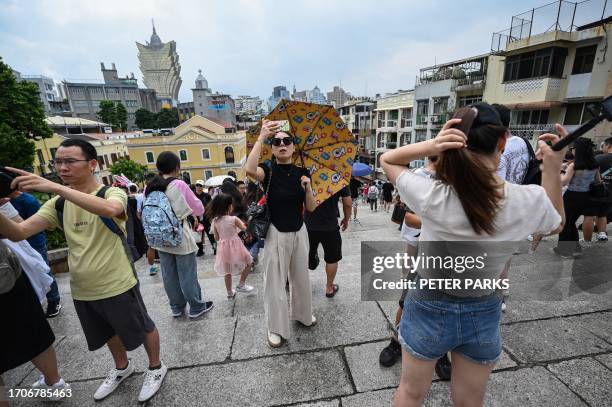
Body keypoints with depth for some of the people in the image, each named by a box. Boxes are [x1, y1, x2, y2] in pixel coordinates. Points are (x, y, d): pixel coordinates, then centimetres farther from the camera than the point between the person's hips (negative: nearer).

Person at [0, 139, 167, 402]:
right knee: (109, 332, 27)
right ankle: (122, 368, 53)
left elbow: (110, 209, -39)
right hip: (81, 290, 6)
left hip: (118, 286, -6)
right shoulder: (58, 204, 3)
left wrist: (54, 187, -41)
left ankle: (156, 368, 39)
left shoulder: (112, 193, -15)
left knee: (142, 328, 13)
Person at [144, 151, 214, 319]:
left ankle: (177, 307, 32)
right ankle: (197, 307, 23)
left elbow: (144, 214, 9)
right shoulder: (179, 185, -15)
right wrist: (187, 208, 11)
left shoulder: (149, 188, 1)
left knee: (169, 275, 16)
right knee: (187, 275, 7)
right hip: (180, 238, -5)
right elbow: (200, 210, -7)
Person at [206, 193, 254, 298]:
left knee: (227, 271, 18)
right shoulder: (234, 219, -17)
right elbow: (244, 228, -2)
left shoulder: (215, 221, -4)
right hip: (234, 245, -5)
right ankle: (241, 285, 18)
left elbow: (216, 238, 4)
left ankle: (230, 293, 31)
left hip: (223, 247, 5)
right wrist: (240, 221, 16)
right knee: (249, 262, 17)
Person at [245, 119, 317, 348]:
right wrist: (261, 137, -32)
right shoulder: (269, 171, -9)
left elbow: (311, 208, -1)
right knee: (275, 283, 7)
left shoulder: (301, 173, 1)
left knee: (301, 278, 21)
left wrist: (307, 186, -17)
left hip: (299, 233, 4)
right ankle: (276, 329, 28)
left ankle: (303, 314, 46)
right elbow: (250, 169, -35)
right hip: (276, 234, -4)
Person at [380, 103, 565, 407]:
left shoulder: (432, 197, -28)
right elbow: (556, 225, 8)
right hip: (484, 313, 3)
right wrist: (552, 170, -1)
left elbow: (386, 159, -10)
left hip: (428, 308, -2)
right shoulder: (531, 201, -18)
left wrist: (429, 146, -27)